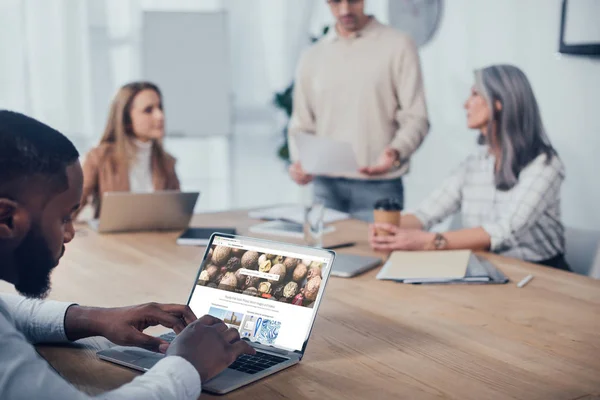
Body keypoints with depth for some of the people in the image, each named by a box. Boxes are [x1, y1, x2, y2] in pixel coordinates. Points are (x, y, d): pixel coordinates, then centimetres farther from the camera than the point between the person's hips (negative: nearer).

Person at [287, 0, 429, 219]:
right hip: (326, 187, 3)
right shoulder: (312, 57, 12)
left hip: (378, 186, -3)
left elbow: (415, 118, -4)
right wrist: (299, 163, -5)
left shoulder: (398, 46, 0)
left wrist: (395, 153, -23)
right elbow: (302, 125, 14)